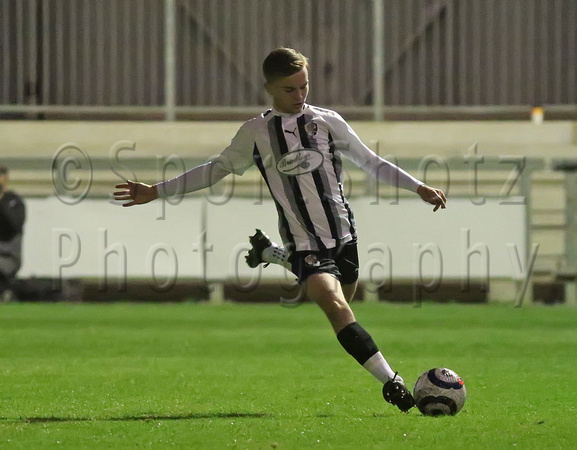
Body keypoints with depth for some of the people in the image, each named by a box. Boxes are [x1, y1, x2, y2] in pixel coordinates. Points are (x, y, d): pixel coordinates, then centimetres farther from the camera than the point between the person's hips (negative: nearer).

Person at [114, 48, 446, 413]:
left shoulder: (328, 122, 7)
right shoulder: (255, 133, 4)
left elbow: (371, 162, 15)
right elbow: (217, 169, 15)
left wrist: (418, 187, 9)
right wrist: (157, 191, 13)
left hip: (345, 235, 4)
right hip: (305, 243, -4)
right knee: (334, 304, -27)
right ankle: (391, 382, -30)